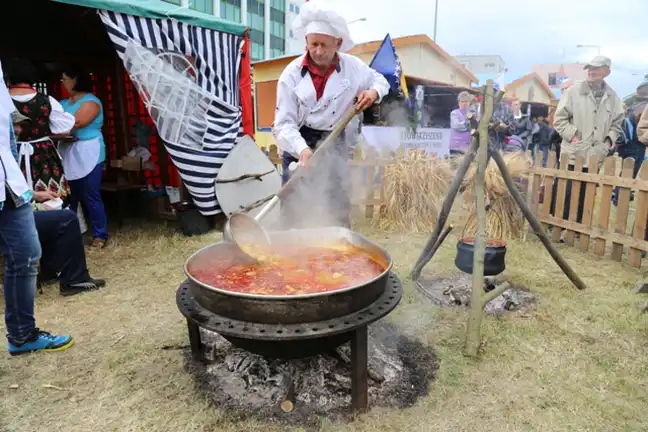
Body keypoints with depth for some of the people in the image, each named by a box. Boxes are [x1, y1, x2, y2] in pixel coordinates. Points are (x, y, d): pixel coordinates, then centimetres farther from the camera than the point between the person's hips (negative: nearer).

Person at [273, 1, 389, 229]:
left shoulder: (353, 67, -4)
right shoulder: (292, 74, -10)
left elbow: (380, 80, 16)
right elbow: (284, 123, -15)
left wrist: (374, 92, -9)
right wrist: (302, 149, -33)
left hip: (335, 146, 2)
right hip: (300, 147, -1)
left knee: (338, 208, 10)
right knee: (294, 209, 4)